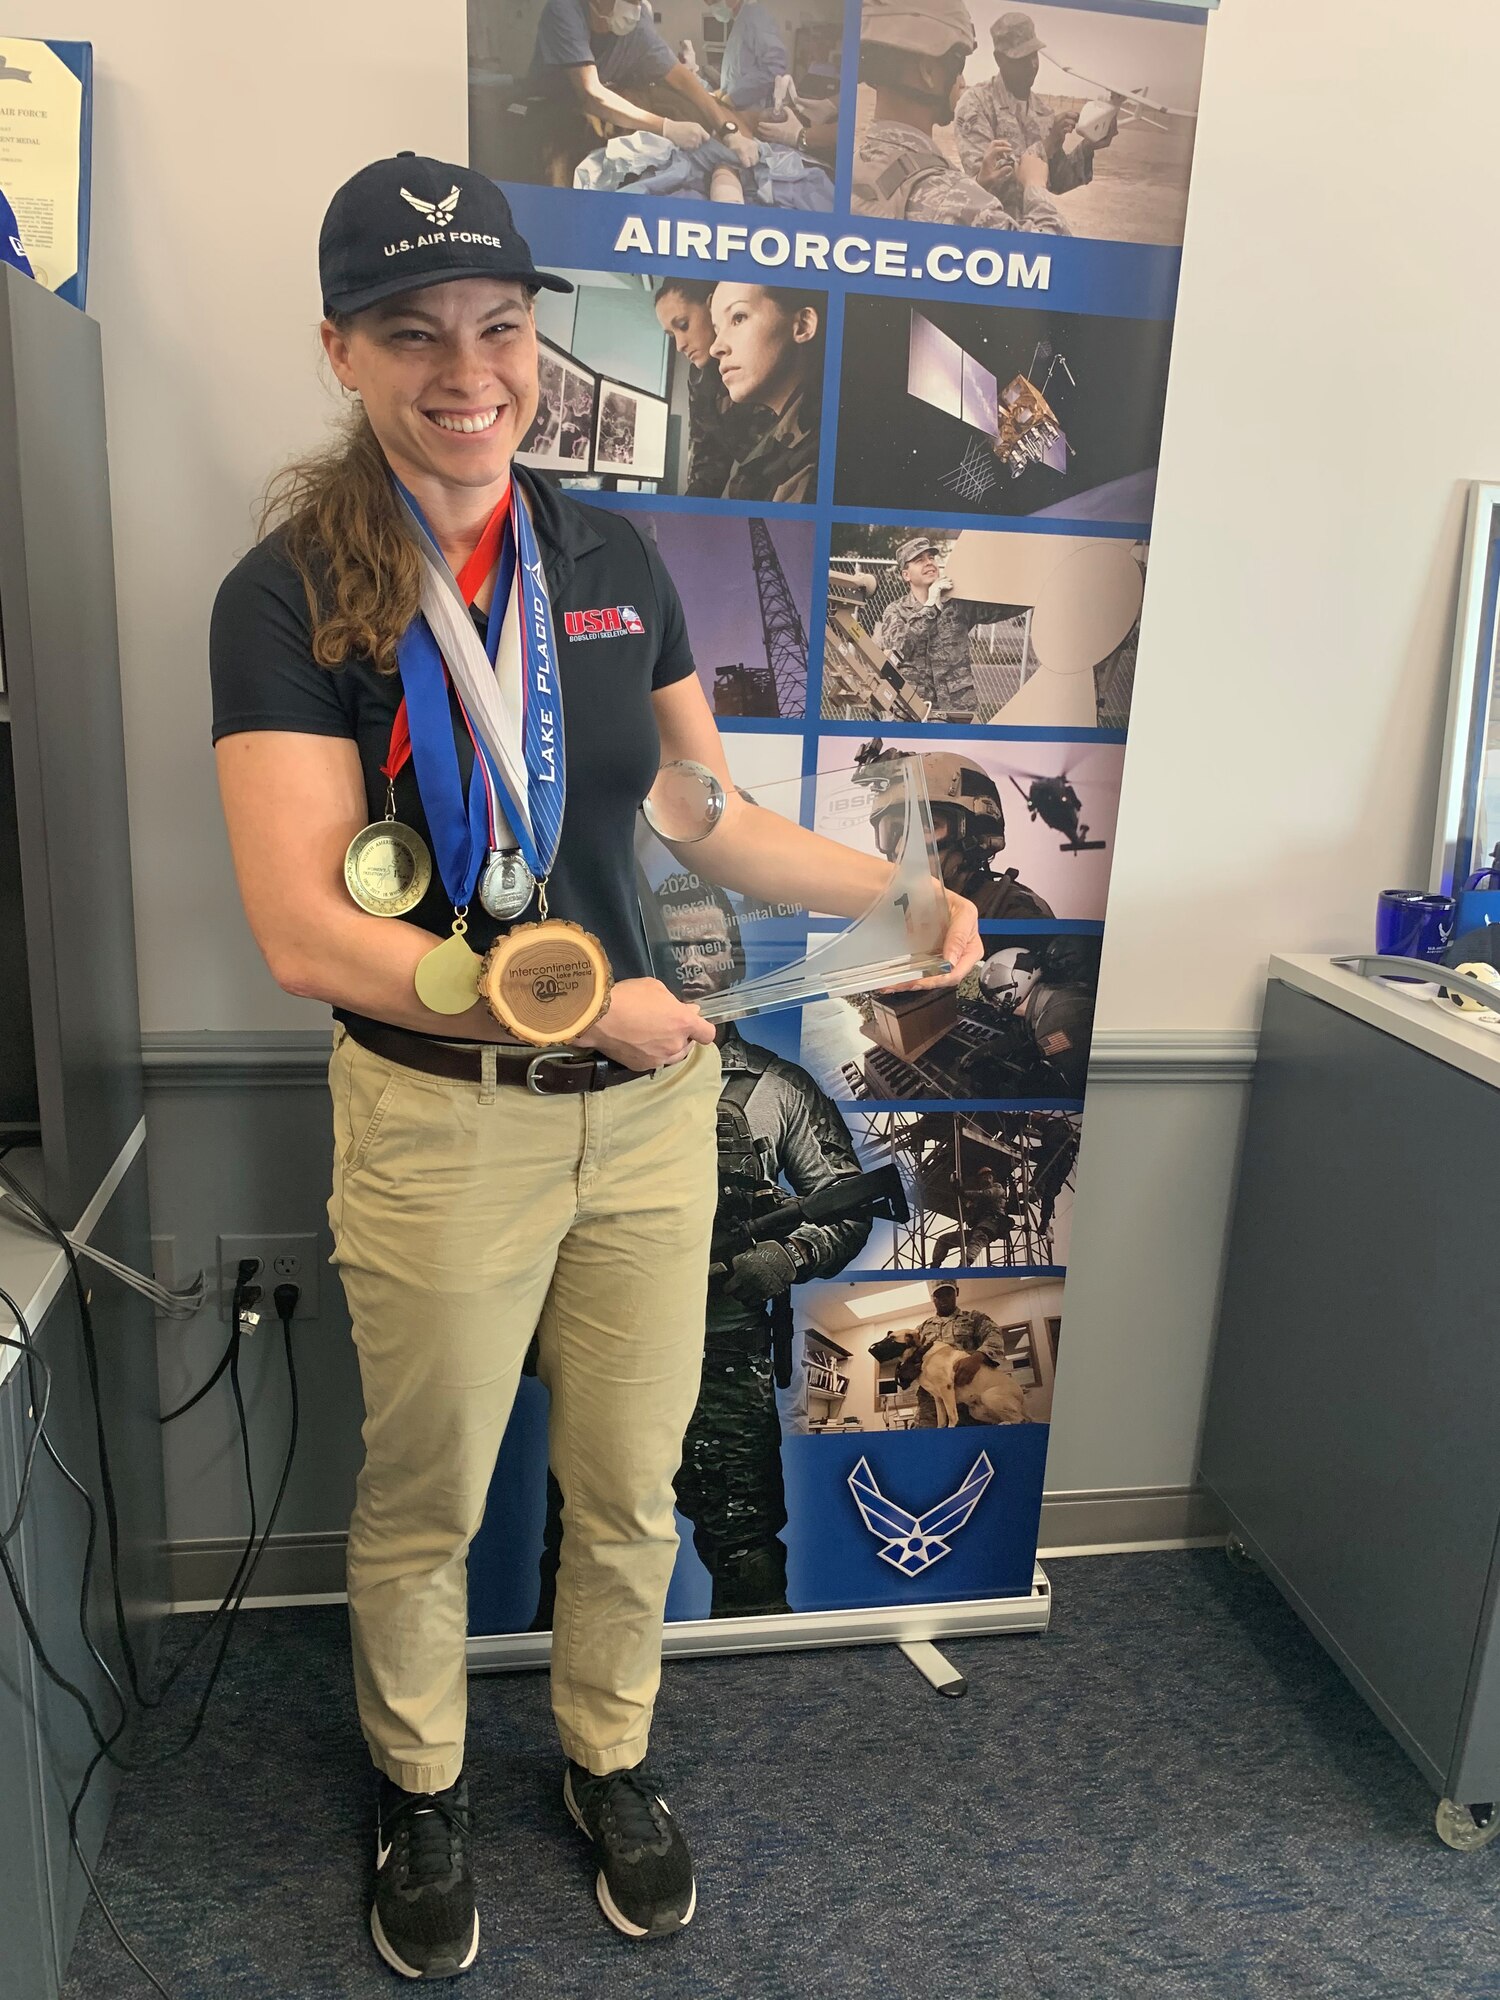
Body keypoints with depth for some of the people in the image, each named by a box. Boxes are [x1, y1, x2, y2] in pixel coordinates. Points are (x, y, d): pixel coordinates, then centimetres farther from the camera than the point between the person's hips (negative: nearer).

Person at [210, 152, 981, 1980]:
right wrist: (574, 1004, -20)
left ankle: (609, 1762, 47)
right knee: (425, 1501, 17)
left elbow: (711, 817, 12)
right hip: (439, 1121, -3)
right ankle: (421, 1792, 47)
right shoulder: (290, 597, -11)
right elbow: (303, 933, -18)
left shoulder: (613, 561, 4)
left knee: (631, 1487, 19)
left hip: (649, 1104, 4)